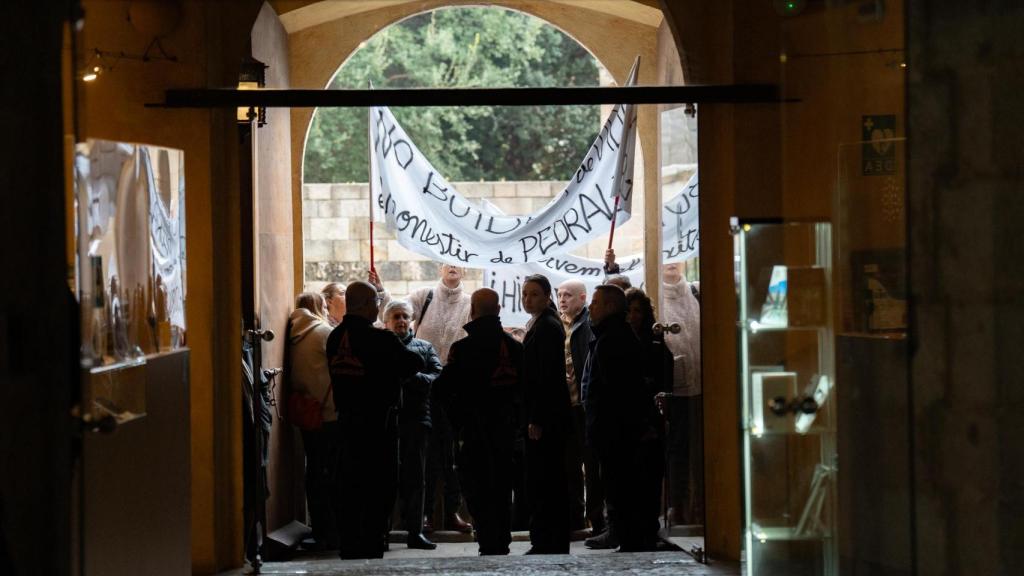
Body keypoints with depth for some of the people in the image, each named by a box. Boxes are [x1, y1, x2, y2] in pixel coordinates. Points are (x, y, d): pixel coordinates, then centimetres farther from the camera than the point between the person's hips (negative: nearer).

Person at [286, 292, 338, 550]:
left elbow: (292, 374, 11)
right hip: (330, 412, -6)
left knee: (315, 471, 9)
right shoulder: (323, 332, -10)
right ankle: (334, 533, -1)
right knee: (334, 471, 0)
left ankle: (320, 533, 10)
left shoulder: (293, 335, 7)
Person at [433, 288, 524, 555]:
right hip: (507, 428, 5)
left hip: (475, 429, -5)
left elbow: (441, 390, -12)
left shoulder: (463, 348, -13)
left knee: (477, 487, -2)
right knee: (502, 489, 14)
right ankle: (502, 544, 17)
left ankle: (489, 545, -10)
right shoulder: (515, 346, 4)